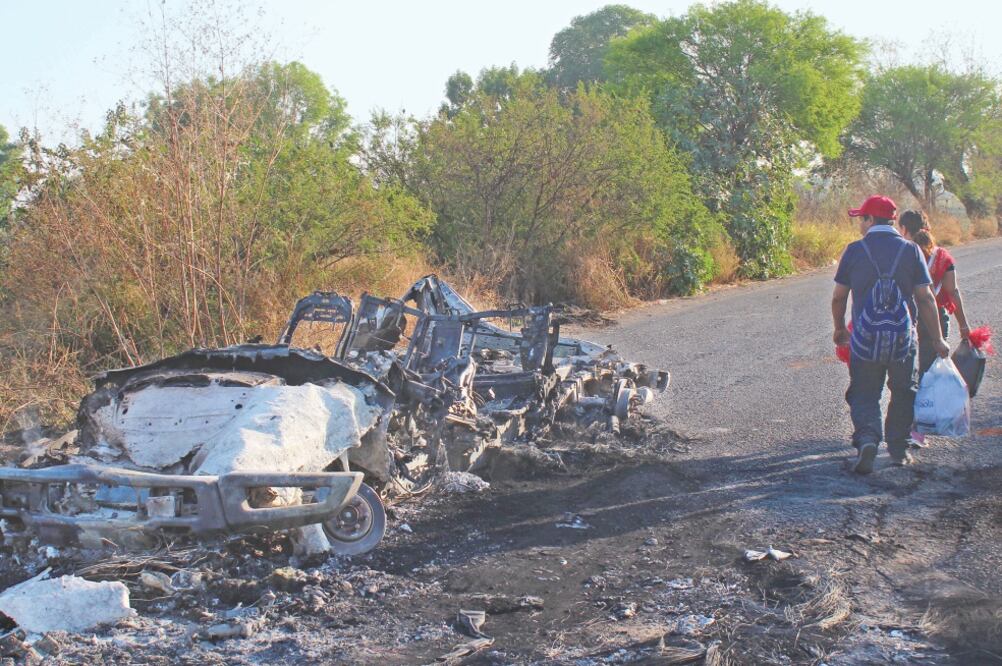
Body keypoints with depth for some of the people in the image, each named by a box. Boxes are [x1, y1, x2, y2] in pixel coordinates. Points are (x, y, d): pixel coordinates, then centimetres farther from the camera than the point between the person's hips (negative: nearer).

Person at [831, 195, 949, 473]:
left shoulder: (854, 250, -3)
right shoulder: (910, 250, -2)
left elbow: (838, 297, 2)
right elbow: (926, 297, -4)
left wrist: (839, 328, 19)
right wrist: (937, 338, 2)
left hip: (865, 336, -1)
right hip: (903, 336, 1)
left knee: (865, 393, 8)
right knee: (903, 393, 18)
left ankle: (867, 438, -15)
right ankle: (898, 449, 22)